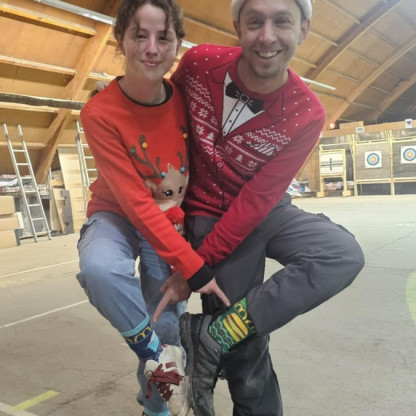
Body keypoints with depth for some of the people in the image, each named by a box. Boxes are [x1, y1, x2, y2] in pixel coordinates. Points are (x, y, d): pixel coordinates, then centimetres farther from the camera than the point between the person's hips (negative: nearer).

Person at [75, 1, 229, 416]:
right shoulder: (100, 113, -22)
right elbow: (135, 202, -25)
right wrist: (191, 265, -28)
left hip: (174, 221, 3)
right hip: (117, 216, -2)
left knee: (167, 315, 2)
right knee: (100, 268, -35)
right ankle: (158, 356, -9)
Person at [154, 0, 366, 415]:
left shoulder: (306, 115, -17)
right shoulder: (200, 62, -16)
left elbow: (256, 199, -18)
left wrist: (197, 263, -19)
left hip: (267, 209, 2)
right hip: (212, 213, -1)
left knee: (343, 255, -25)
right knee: (246, 351, -5)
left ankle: (212, 334, -19)